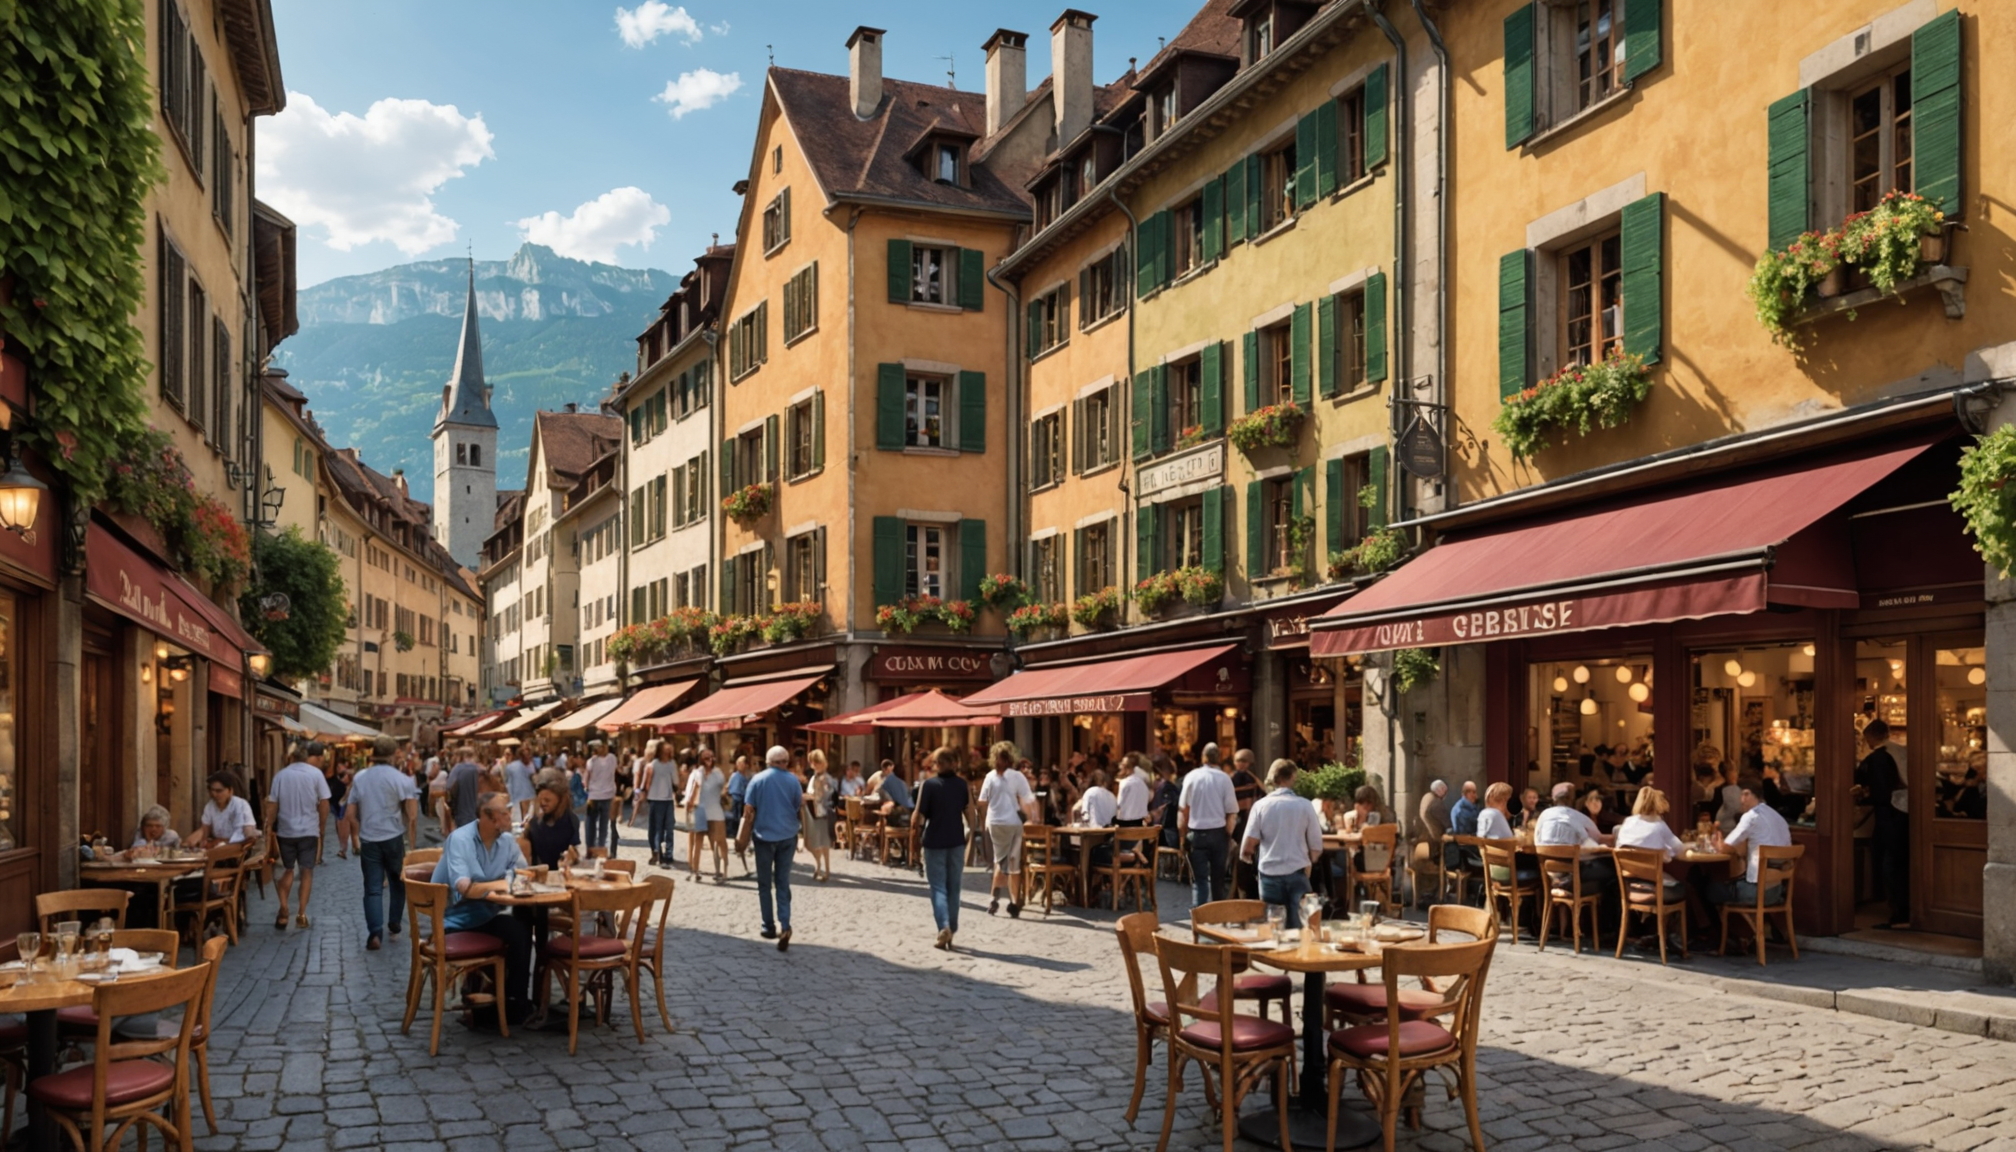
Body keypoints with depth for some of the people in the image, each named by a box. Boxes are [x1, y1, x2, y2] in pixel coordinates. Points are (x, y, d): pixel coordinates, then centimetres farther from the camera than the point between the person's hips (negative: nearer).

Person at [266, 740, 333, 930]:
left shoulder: (281, 774, 2)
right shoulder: (316, 774, -7)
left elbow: (272, 806, 2)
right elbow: (324, 804, -6)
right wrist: (321, 825, 9)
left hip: (285, 831, 3)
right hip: (309, 830, -3)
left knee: (287, 870, 16)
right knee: (307, 871, 6)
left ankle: (283, 908, 0)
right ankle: (301, 914, 2)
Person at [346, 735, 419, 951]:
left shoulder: (359, 778, 4)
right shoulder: (401, 779, -7)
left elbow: (352, 814, 7)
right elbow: (412, 814, -12)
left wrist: (356, 838, 18)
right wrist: (412, 837, -1)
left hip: (368, 840, 2)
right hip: (393, 838, -2)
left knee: (372, 888, 2)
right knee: (398, 881, 20)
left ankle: (375, 933, -7)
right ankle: (395, 921, 26)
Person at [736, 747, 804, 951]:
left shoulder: (758, 780, -5)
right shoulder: (793, 780, -2)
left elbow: (749, 812, -5)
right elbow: (801, 805, 0)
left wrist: (744, 838, 1)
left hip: (764, 836, -1)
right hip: (788, 836, 1)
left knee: (765, 884, 12)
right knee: (783, 883, 6)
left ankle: (769, 927, 16)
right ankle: (785, 926, -9)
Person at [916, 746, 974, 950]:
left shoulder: (928, 785, -8)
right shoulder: (962, 784, 1)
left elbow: (920, 815, -11)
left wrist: (918, 832, 6)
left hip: (934, 841, -3)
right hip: (957, 841, 3)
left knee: (938, 886, 3)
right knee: (953, 887, 13)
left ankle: (944, 927, -16)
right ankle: (951, 931, 18)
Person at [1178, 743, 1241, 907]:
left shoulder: (1192, 776, -3)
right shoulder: (1224, 778, -5)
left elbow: (1183, 809, 0)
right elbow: (1231, 812, -6)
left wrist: (1183, 835, 9)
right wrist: (1229, 836, 4)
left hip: (1196, 833, -1)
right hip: (1218, 832, 1)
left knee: (1199, 878, 1)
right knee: (1218, 877, 15)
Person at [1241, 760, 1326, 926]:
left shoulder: (1261, 805, -3)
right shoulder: (1305, 806, -3)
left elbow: (1248, 845, -6)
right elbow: (1317, 848, -1)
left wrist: (1247, 856, 17)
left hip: (1270, 874, 1)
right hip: (1297, 873, -1)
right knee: (1299, 926, 2)